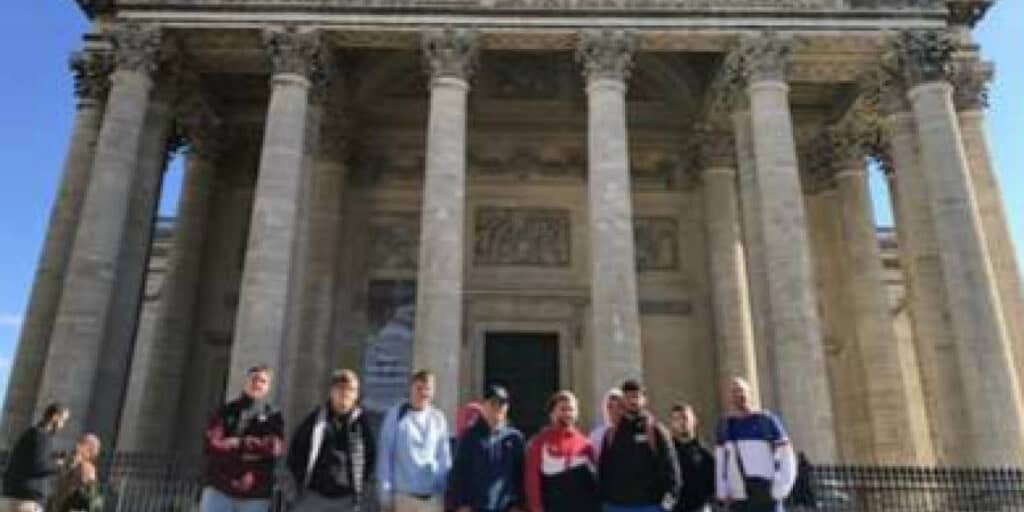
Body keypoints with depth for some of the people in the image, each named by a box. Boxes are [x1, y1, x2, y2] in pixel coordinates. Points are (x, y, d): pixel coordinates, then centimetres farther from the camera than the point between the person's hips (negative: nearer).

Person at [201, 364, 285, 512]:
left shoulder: (273, 416, 5)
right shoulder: (227, 410, 7)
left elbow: (274, 447, -11)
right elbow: (211, 443, -7)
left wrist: (238, 444, -12)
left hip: (255, 494, 0)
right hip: (219, 488, 0)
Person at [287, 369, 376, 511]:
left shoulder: (361, 422, -4)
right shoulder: (316, 418, -3)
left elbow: (370, 455, 7)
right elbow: (295, 450, 6)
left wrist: (359, 484, 2)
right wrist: (302, 481, 2)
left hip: (346, 498, 0)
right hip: (315, 494, 0)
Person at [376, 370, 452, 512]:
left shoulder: (438, 419, 3)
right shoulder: (396, 416, -4)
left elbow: (445, 458, 6)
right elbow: (385, 457, -3)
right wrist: (386, 495, -4)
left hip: (433, 496, 3)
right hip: (404, 495, -2)